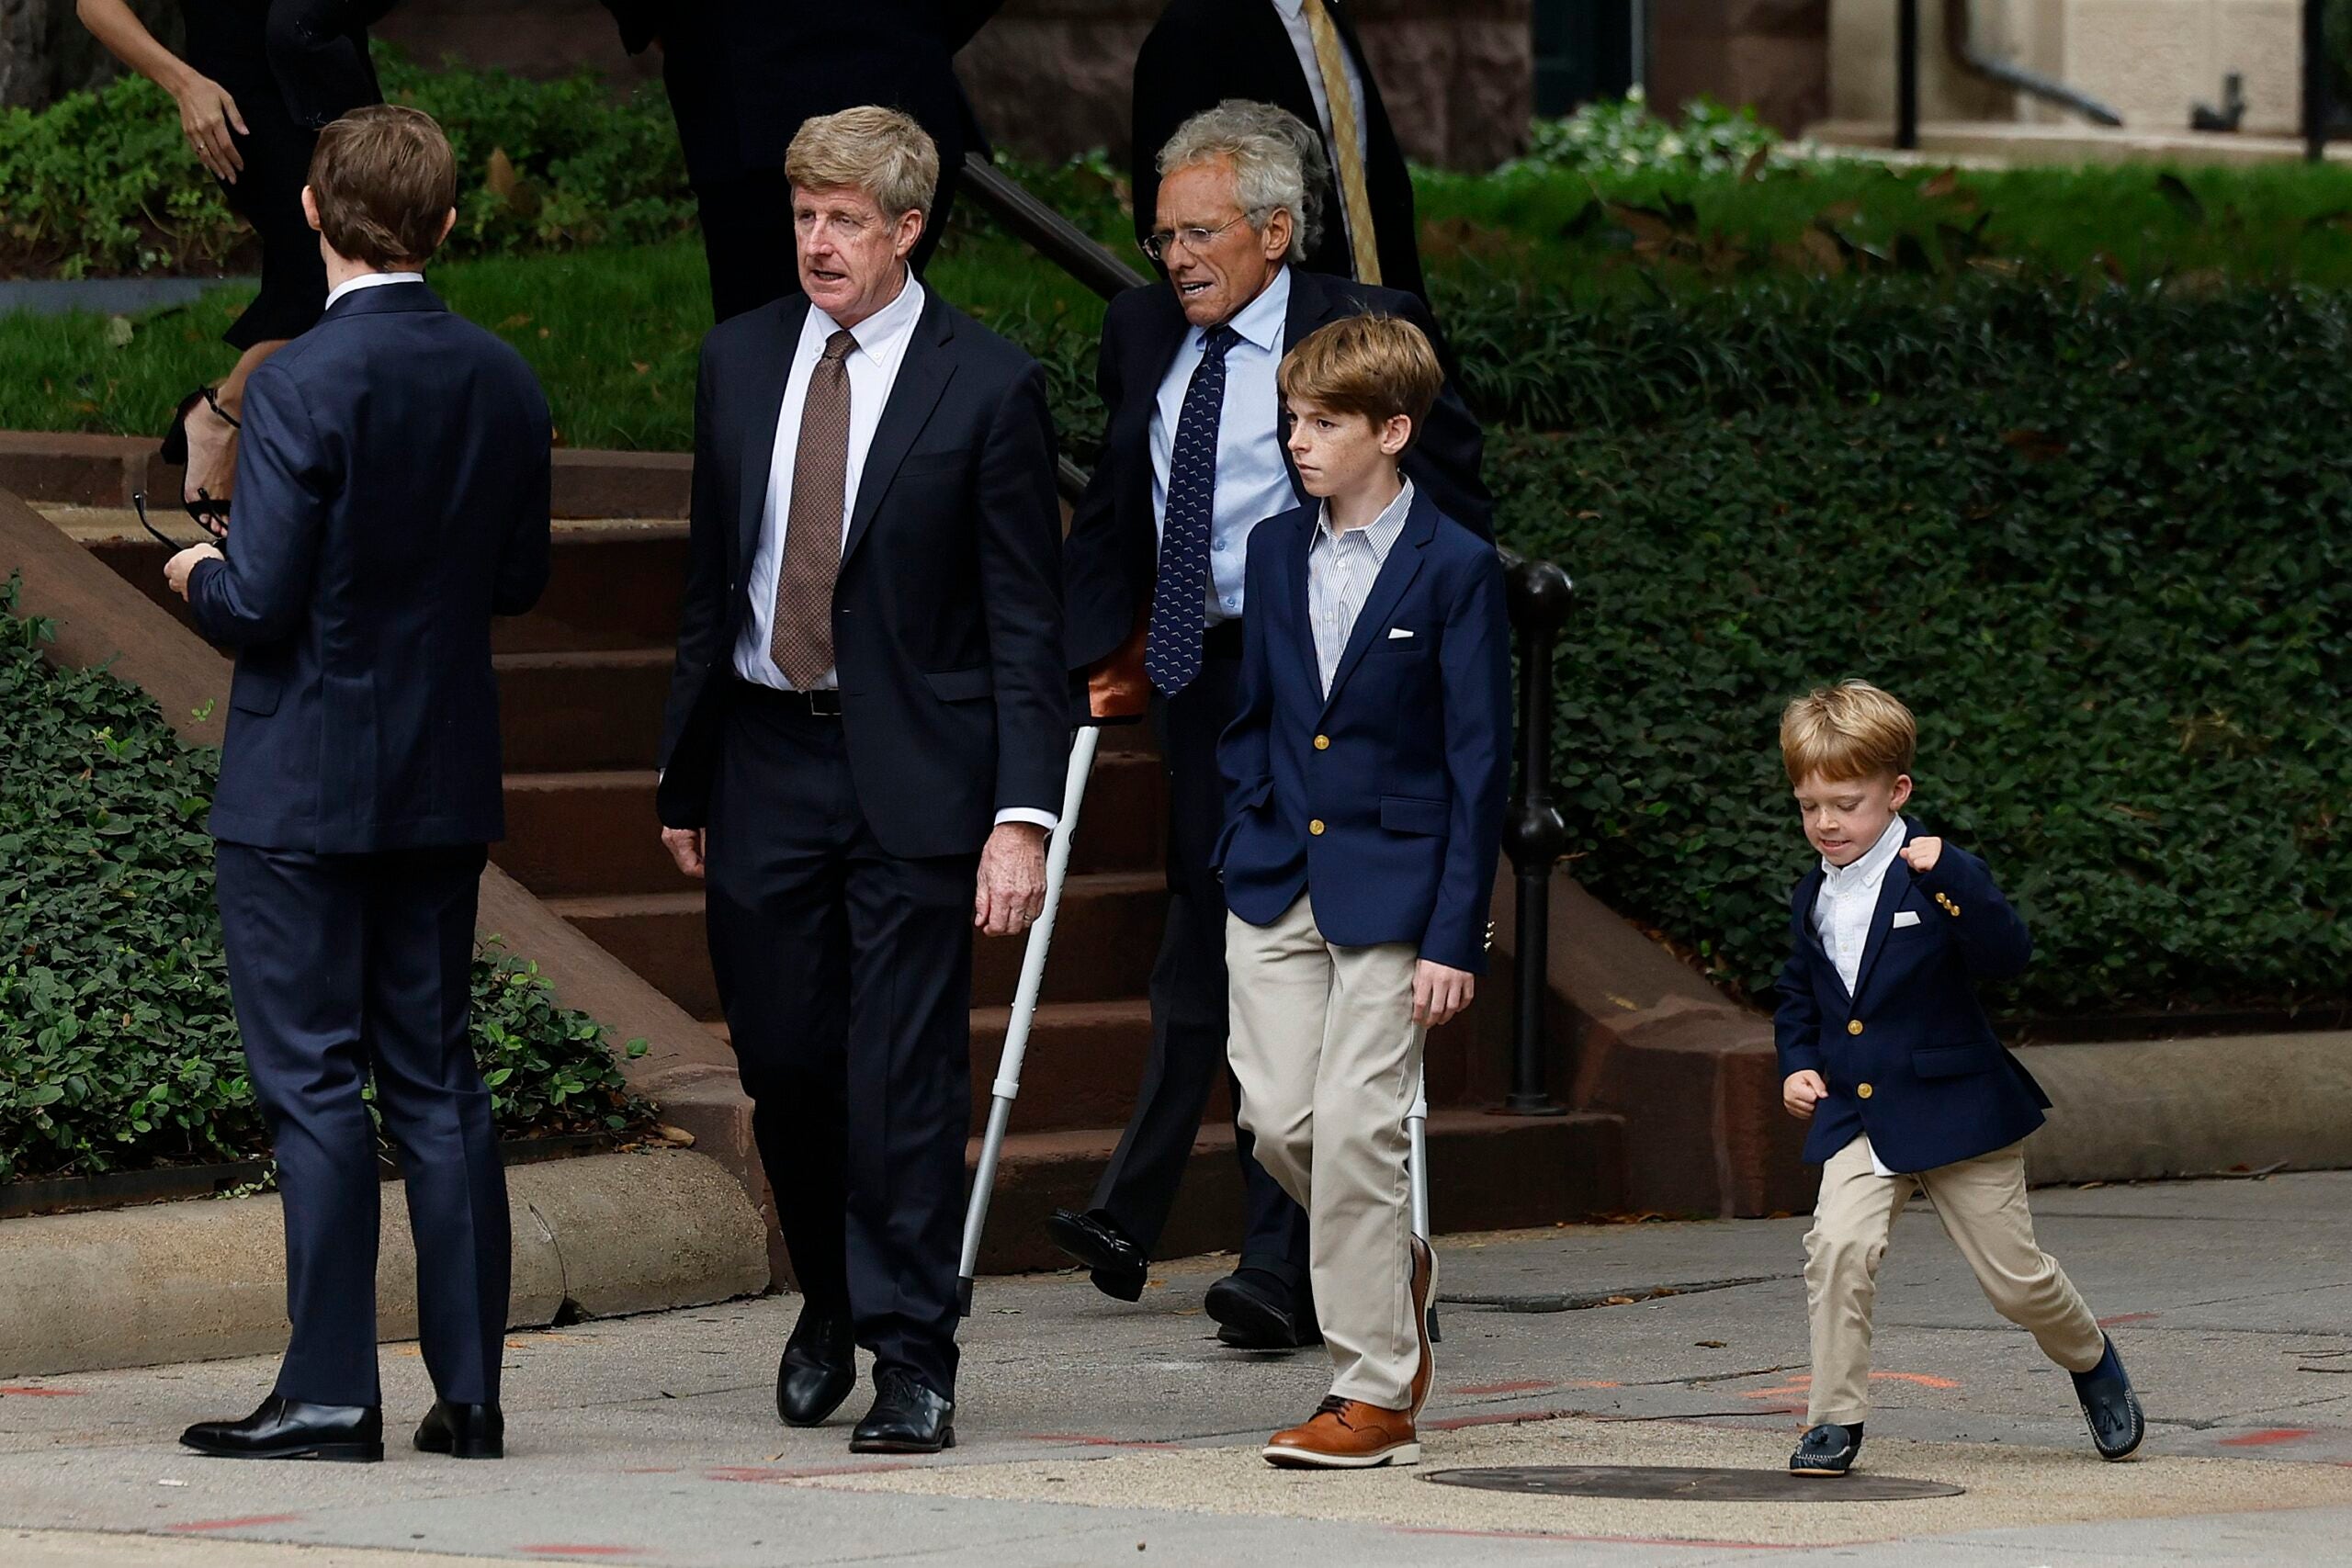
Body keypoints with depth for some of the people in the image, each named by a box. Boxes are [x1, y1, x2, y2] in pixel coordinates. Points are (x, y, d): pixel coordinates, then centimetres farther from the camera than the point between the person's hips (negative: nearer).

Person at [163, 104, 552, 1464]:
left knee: (314, 1084, -2)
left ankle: (331, 1393, -3)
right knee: (436, 1074, 11)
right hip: (446, 786, 6)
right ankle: (469, 1390, 11)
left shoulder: (303, 386, -18)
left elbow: (260, 607, -18)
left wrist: (198, 575, 3)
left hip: (303, 789, -6)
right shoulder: (504, 383, 2)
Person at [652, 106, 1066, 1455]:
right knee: (782, 1059, 9)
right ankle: (831, 1305, 31)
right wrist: (683, 773, 13)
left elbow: (1029, 621, -6)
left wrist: (1025, 814, -14)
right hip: (764, 757, 4)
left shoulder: (988, 386, -6)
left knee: (906, 1075, -5)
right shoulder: (741, 360, 8)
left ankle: (914, 1363, 1)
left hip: (913, 773, -4)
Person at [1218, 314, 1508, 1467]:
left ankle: (1376, 1393, -1)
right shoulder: (1274, 551, 9)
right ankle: (1394, 1270, 27)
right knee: (1278, 1116, -1)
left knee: (1356, 1124, -9)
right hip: (1276, 882, 5)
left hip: (1392, 888, -5)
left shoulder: (1455, 569, -8)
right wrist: (1247, 845, 9)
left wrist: (1456, 936, -11)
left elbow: (1479, 762, -8)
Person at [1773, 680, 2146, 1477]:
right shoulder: (1813, 900, 7)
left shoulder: (1942, 877, -10)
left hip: (1955, 1111, -4)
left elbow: (2009, 956, -24)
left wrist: (1948, 878, -33)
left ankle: (2092, 1360, 36)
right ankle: (1834, 1421, -13)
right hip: (1855, 1115, 4)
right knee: (1838, 1246, -21)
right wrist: (1797, 1064, 6)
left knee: (2015, 1276, 5)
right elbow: (1798, 997, 23)